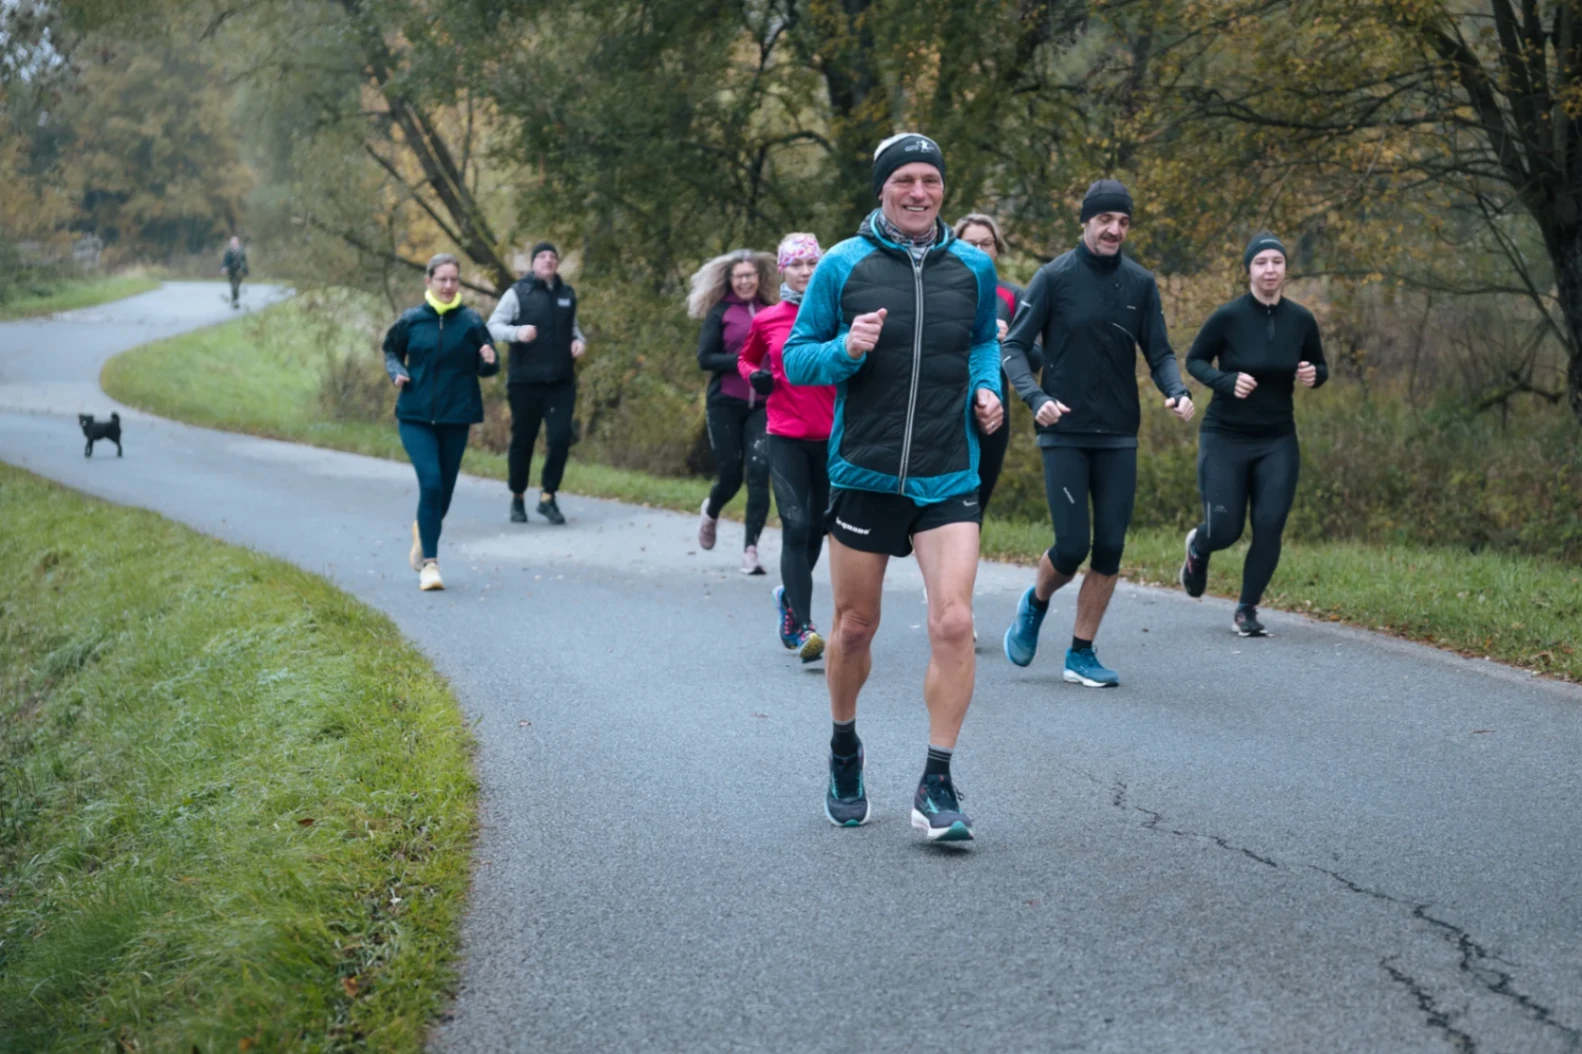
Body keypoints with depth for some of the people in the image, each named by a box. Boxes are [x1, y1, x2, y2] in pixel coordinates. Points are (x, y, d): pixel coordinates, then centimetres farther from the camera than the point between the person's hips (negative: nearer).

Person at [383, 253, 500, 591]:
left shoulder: (471, 321, -2)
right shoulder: (411, 320, -1)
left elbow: (485, 369, 3)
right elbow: (391, 351, 14)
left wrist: (489, 362, -20)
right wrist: (397, 372, -6)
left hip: (456, 418, 1)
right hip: (416, 416, -1)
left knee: (444, 491, 10)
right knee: (430, 482, -16)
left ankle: (422, 531, 42)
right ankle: (430, 562, -8)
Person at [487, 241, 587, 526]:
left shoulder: (567, 294, 12)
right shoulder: (518, 293, -2)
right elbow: (493, 326, -6)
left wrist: (579, 340, 2)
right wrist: (517, 332, -26)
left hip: (561, 382, 3)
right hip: (525, 382, -3)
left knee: (560, 439, -8)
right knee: (523, 441, 5)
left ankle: (548, 497, 6)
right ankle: (518, 498, 21)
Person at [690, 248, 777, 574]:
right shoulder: (720, 313, 1)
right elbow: (704, 358, -5)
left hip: (762, 406, 1)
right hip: (725, 404, -1)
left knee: (759, 470, -12)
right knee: (731, 473, 4)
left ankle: (751, 548, -8)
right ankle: (710, 512, 40)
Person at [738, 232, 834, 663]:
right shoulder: (767, 320, 3)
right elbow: (746, 359, 20)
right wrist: (755, 377, -1)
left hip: (831, 435, 1)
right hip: (786, 437, -1)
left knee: (817, 528, 13)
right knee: (795, 528, -12)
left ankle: (789, 595, 39)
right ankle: (802, 627, -13)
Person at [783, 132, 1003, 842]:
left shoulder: (973, 267, 6)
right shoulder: (843, 266, -2)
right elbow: (794, 358, 1)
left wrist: (987, 386, 4)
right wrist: (845, 350, -18)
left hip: (948, 480, 1)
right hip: (862, 473, -1)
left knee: (953, 623, -13)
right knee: (854, 626, 10)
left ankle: (936, 784, -3)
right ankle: (844, 751, 36)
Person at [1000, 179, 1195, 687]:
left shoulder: (1140, 284, 6)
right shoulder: (1054, 277, -4)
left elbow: (1159, 353, 8)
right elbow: (1013, 347, -4)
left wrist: (1176, 391, -14)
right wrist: (1036, 397, -21)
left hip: (1119, 436, 3)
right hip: (1064, 434, -3)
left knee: (1109, 549, 0)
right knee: (1072, 546, -8)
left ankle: (1081, 654, 14)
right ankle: (1035, 603, 25)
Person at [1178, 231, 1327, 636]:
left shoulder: (1301, 320, -4)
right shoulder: (1228, 317, -13)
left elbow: (1320, 367, 11)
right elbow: (1194, 361, -2)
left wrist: (1313, 375, -13)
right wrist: (1228, 382, -19)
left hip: (1278, 440, 2)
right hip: (1225, 438, -2)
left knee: (1269, 528, -6)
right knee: (1224, 531, -2)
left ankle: (1247, 609, 14)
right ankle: (1198, 546, 37)